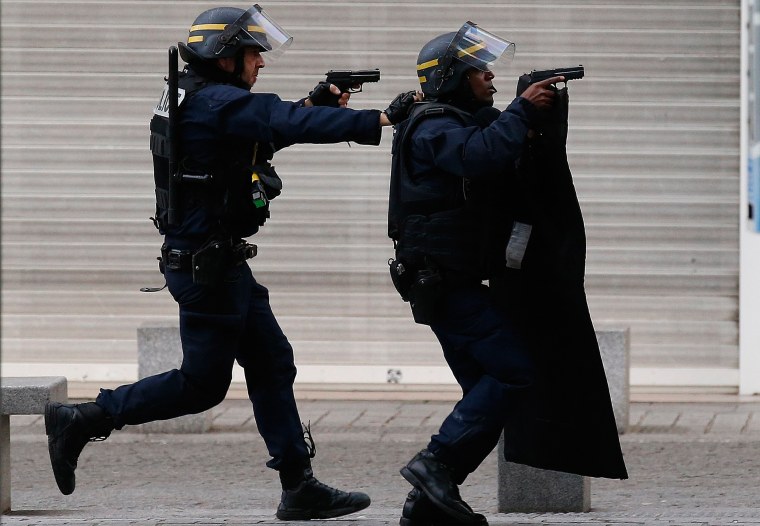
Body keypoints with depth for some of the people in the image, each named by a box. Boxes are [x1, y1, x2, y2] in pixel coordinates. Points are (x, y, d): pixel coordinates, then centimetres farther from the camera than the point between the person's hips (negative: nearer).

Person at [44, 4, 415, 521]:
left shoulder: (202, 101, 10)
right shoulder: (218, 104, -19)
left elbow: (270, 124, 22)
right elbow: (291, 124, -28)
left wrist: (311, 106, 4)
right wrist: (381, 119, -29)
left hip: (220, 262, 10)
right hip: (207, 263, -10)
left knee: (272, 363, 10)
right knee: (203, 384, -2)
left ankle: (299, 487, 12)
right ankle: (81, 421, 5)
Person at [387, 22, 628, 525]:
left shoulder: (466, 121, 20)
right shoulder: (434, 128, -12)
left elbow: (517, 176, 15)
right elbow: (482, 156, -33)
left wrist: (536, 122, -2)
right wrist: (523, 110, -22)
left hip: (453, 284, 10)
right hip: (445, 281, -10)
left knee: (488, 390, 9)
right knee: (517, 371, -16)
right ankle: (437, 463, -17)